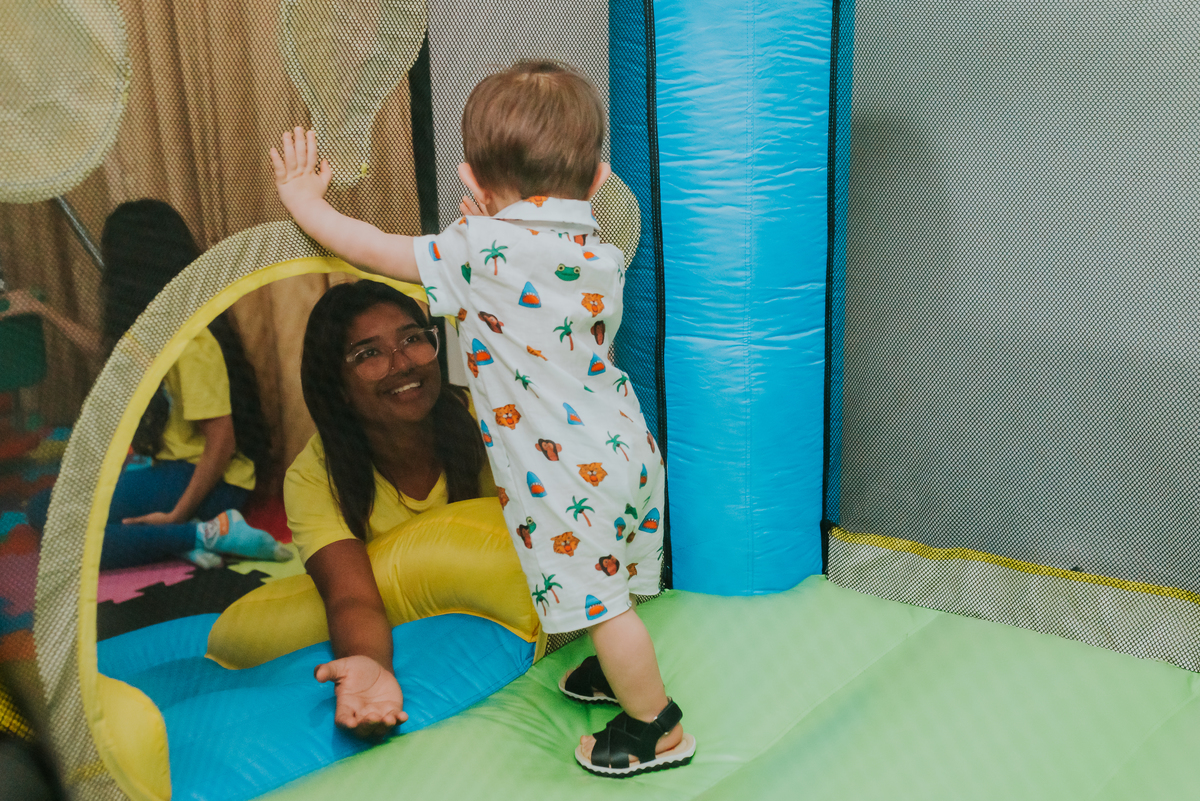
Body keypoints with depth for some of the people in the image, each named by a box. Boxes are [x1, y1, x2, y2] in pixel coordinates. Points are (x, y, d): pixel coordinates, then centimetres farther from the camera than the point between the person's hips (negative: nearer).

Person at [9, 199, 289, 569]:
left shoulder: (191, 341, -21)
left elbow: (221, 441, -22)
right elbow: (103, 346, 32)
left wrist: (177, 516, -18)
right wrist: (39, 309, 38)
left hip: (208, 479, -10)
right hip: (167, 465, 10)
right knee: (41, 506, -1)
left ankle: (204, 534, -22)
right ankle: (177, 535, -10)